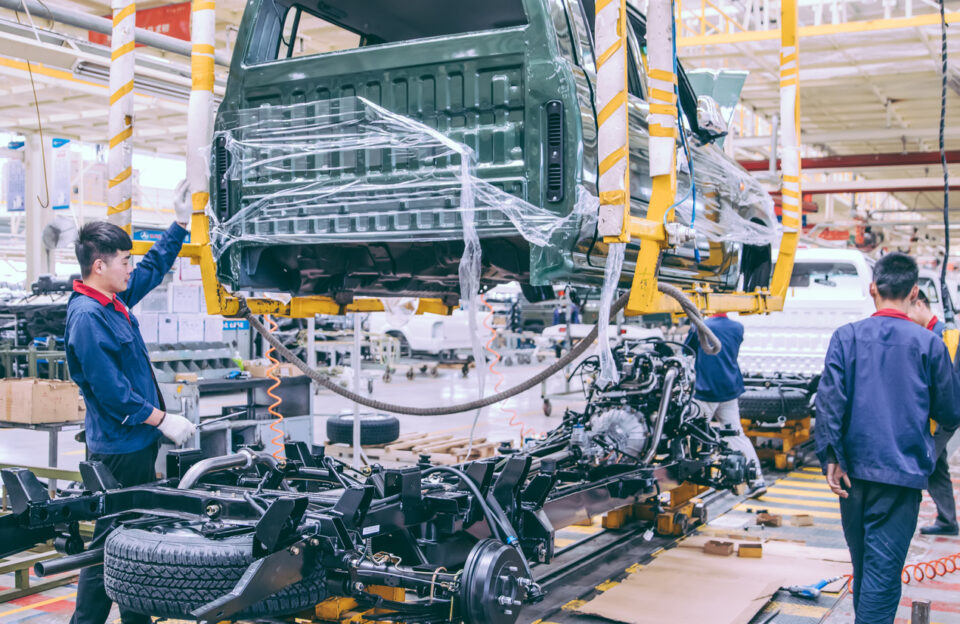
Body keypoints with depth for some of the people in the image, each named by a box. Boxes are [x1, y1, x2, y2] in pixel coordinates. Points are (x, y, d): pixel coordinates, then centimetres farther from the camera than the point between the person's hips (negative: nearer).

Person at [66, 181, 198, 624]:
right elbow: (110, 389, -23)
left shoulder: (114, 301, 8)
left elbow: (153, 269, 26)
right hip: (117, 450, -10)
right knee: (109, 543, -2)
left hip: (137, 443, 10)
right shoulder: (86, 316, -20)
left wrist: (180, 224, 24)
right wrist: (162, 420, -18)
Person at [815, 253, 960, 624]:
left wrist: (831, 458, -7)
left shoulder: (846, 337, -1)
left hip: (853, 471, 3)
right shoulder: (928, 344, -4)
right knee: (883, 570, -2)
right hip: (902, 473, -3)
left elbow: (829, 401, -10)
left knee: (863, 564, 19)